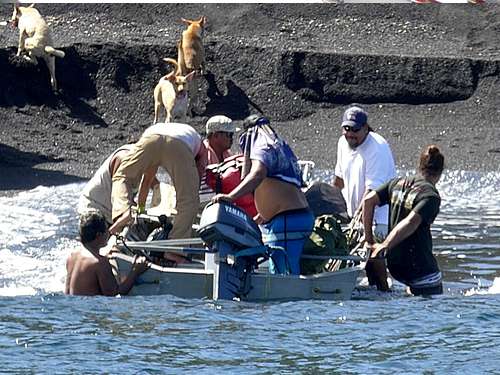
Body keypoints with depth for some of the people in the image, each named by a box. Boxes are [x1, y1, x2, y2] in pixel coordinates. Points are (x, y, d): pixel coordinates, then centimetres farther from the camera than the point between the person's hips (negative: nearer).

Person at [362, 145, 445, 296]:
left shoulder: (397, 183, 8)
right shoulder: (431, 195, -11)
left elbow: (368, 200, 0)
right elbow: (411, 222, -24)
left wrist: (369, 240, 3)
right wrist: (385, 247, -24)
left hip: (395, 265, 7)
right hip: (422, 269, -7)